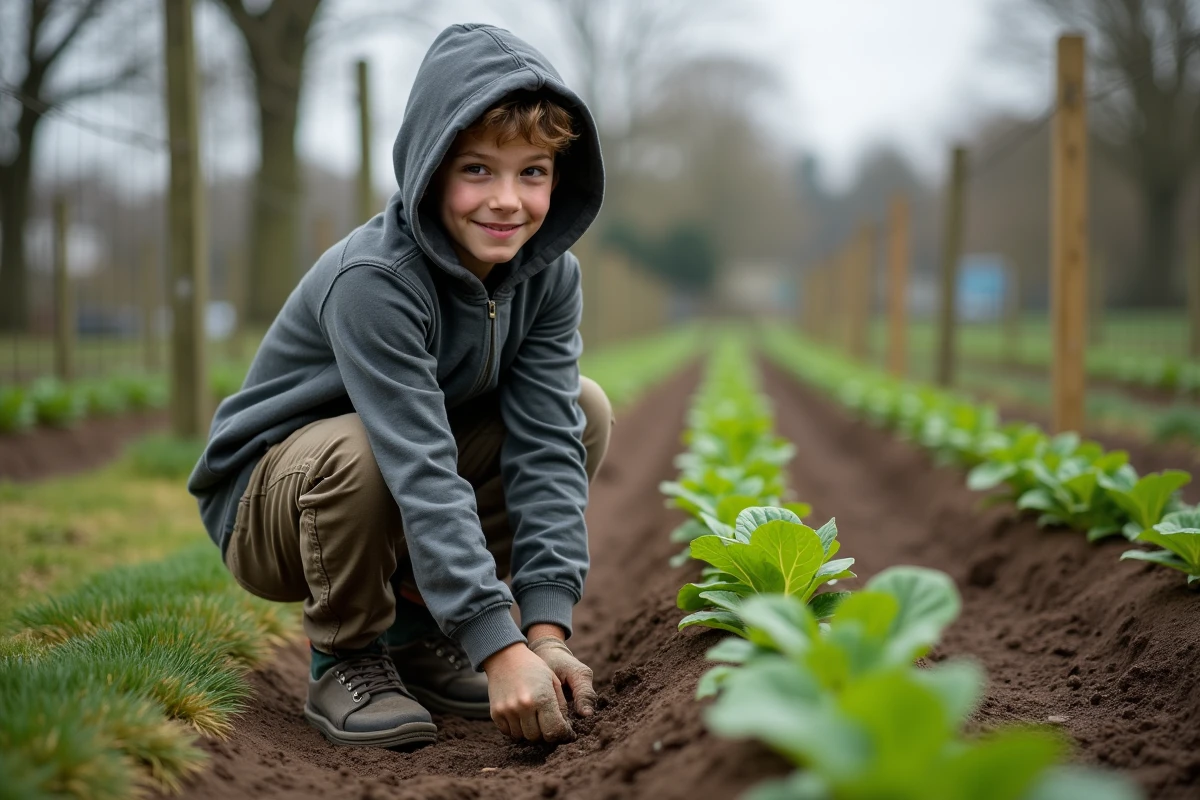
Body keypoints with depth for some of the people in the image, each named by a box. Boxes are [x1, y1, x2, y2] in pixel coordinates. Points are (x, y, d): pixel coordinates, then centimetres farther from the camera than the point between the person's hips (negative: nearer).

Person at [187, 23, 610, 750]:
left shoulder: (549, 275, -11)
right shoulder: (373, 281, -31)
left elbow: (548, 443, -20)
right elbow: (421, 471, -39)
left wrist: (546, 632, -30)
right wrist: (502, 649, -44)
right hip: (267, 501, -6)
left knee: (584, 410, -10)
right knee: (358, 447, -38)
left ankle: (417, 632, 0)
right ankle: (345, 657, -10)